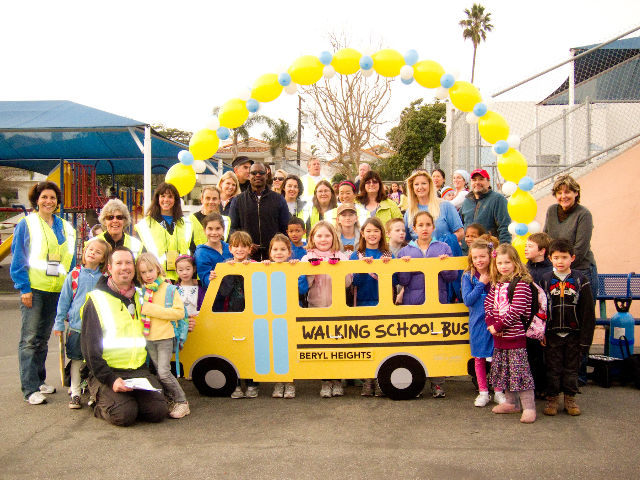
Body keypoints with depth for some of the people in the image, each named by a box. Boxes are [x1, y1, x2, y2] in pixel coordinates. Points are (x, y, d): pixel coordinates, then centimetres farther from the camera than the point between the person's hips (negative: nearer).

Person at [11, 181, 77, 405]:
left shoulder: (65, 227, 12)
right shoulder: (26, 224, -1)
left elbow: (70, 259, 16)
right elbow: (17, 258, -3)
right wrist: (24, 287, -9)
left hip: (56, 289, 5)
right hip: (34, 288, -5)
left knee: (43, 338, 13)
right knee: (30, 339, -6)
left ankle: (39, 381, 23)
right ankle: (30, 388, -4)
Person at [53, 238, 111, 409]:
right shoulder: (75, 275, -2)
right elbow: (64, 300, 3)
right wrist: (59, 323, 2)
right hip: (77, 326, -1)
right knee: (76, 360, 8)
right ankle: (75, 393, 18)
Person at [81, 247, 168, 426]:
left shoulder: (140, 297, 15)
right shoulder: (97, 300, -3)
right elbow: (90, 348, -8)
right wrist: (110, 380, -18)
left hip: (139, 370, 5)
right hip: (107, 371, -4)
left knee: (158, 411, -15)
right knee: (124, 415, -24)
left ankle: (128, 399, 13)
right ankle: (101, 399, 7)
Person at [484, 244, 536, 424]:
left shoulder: (521, 283, -13)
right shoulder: (497, 284, 11)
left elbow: (516, 311, -20)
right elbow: (488, 304, 9)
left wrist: (499, 326, -17)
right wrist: (491, 323, -8)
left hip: (515, 335, -8)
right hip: (499, 336, 8)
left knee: (520, 371, -6)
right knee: (503, 370, 16)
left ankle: (529, 407, 1)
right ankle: (510, 403, 29)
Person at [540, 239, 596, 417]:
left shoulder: (580, 280, -2)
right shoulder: (546, 280, 0)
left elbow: (587, 311, -1)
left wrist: (585, 337, -5)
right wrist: (541, 333, -4)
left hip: (573, 333, 0)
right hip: (553, 333, 0)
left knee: (572, 367, 11)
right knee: (553, 367, 7)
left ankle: (570, 399, 23)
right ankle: (552, 399, 17)